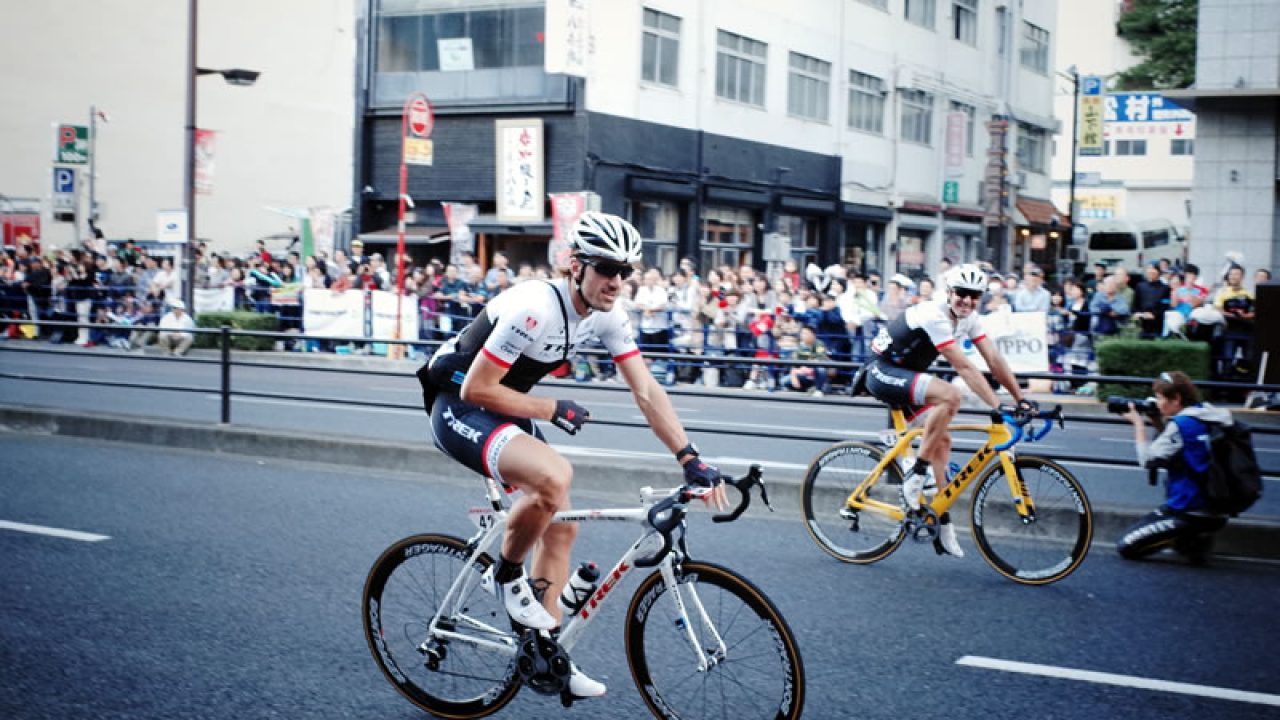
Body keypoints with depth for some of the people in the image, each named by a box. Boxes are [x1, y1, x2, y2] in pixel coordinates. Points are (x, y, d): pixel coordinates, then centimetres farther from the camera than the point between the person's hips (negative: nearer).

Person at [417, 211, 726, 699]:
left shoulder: (608, 317, -5)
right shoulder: (536, 309, -29)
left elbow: (646, 391, -5)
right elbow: (476, 388, -26)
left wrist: (690, 459, -14)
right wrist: (554, 410, -17)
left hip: (504, 409, 8)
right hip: (459, 407, -8)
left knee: (561, 526, 5)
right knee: (554, 475, -33)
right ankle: (506, 577, -7)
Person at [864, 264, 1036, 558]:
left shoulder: (969, 318, 1)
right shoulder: (934, 316, -27)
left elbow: (995, 360, -1)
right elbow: (965, 368, -31)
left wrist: (1021, 399, -8)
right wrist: (998, 406, -34)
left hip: (905, 376, 10)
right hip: (883, 373, -10)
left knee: (942, 441, 5)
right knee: (950, 395, -31)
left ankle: (942, 525, 12)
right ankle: (917, 476, -21)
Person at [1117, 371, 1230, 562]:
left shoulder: (1181, 424, -17)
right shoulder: (1209, 417, 7)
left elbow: (1148, 460, -12)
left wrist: (1138, 423, -4)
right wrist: (1161, 424, 9)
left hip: (1188, 511, -8)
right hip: (1218, 511, 8)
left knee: (1126, 547, 1)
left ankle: (1189, 540, -6)